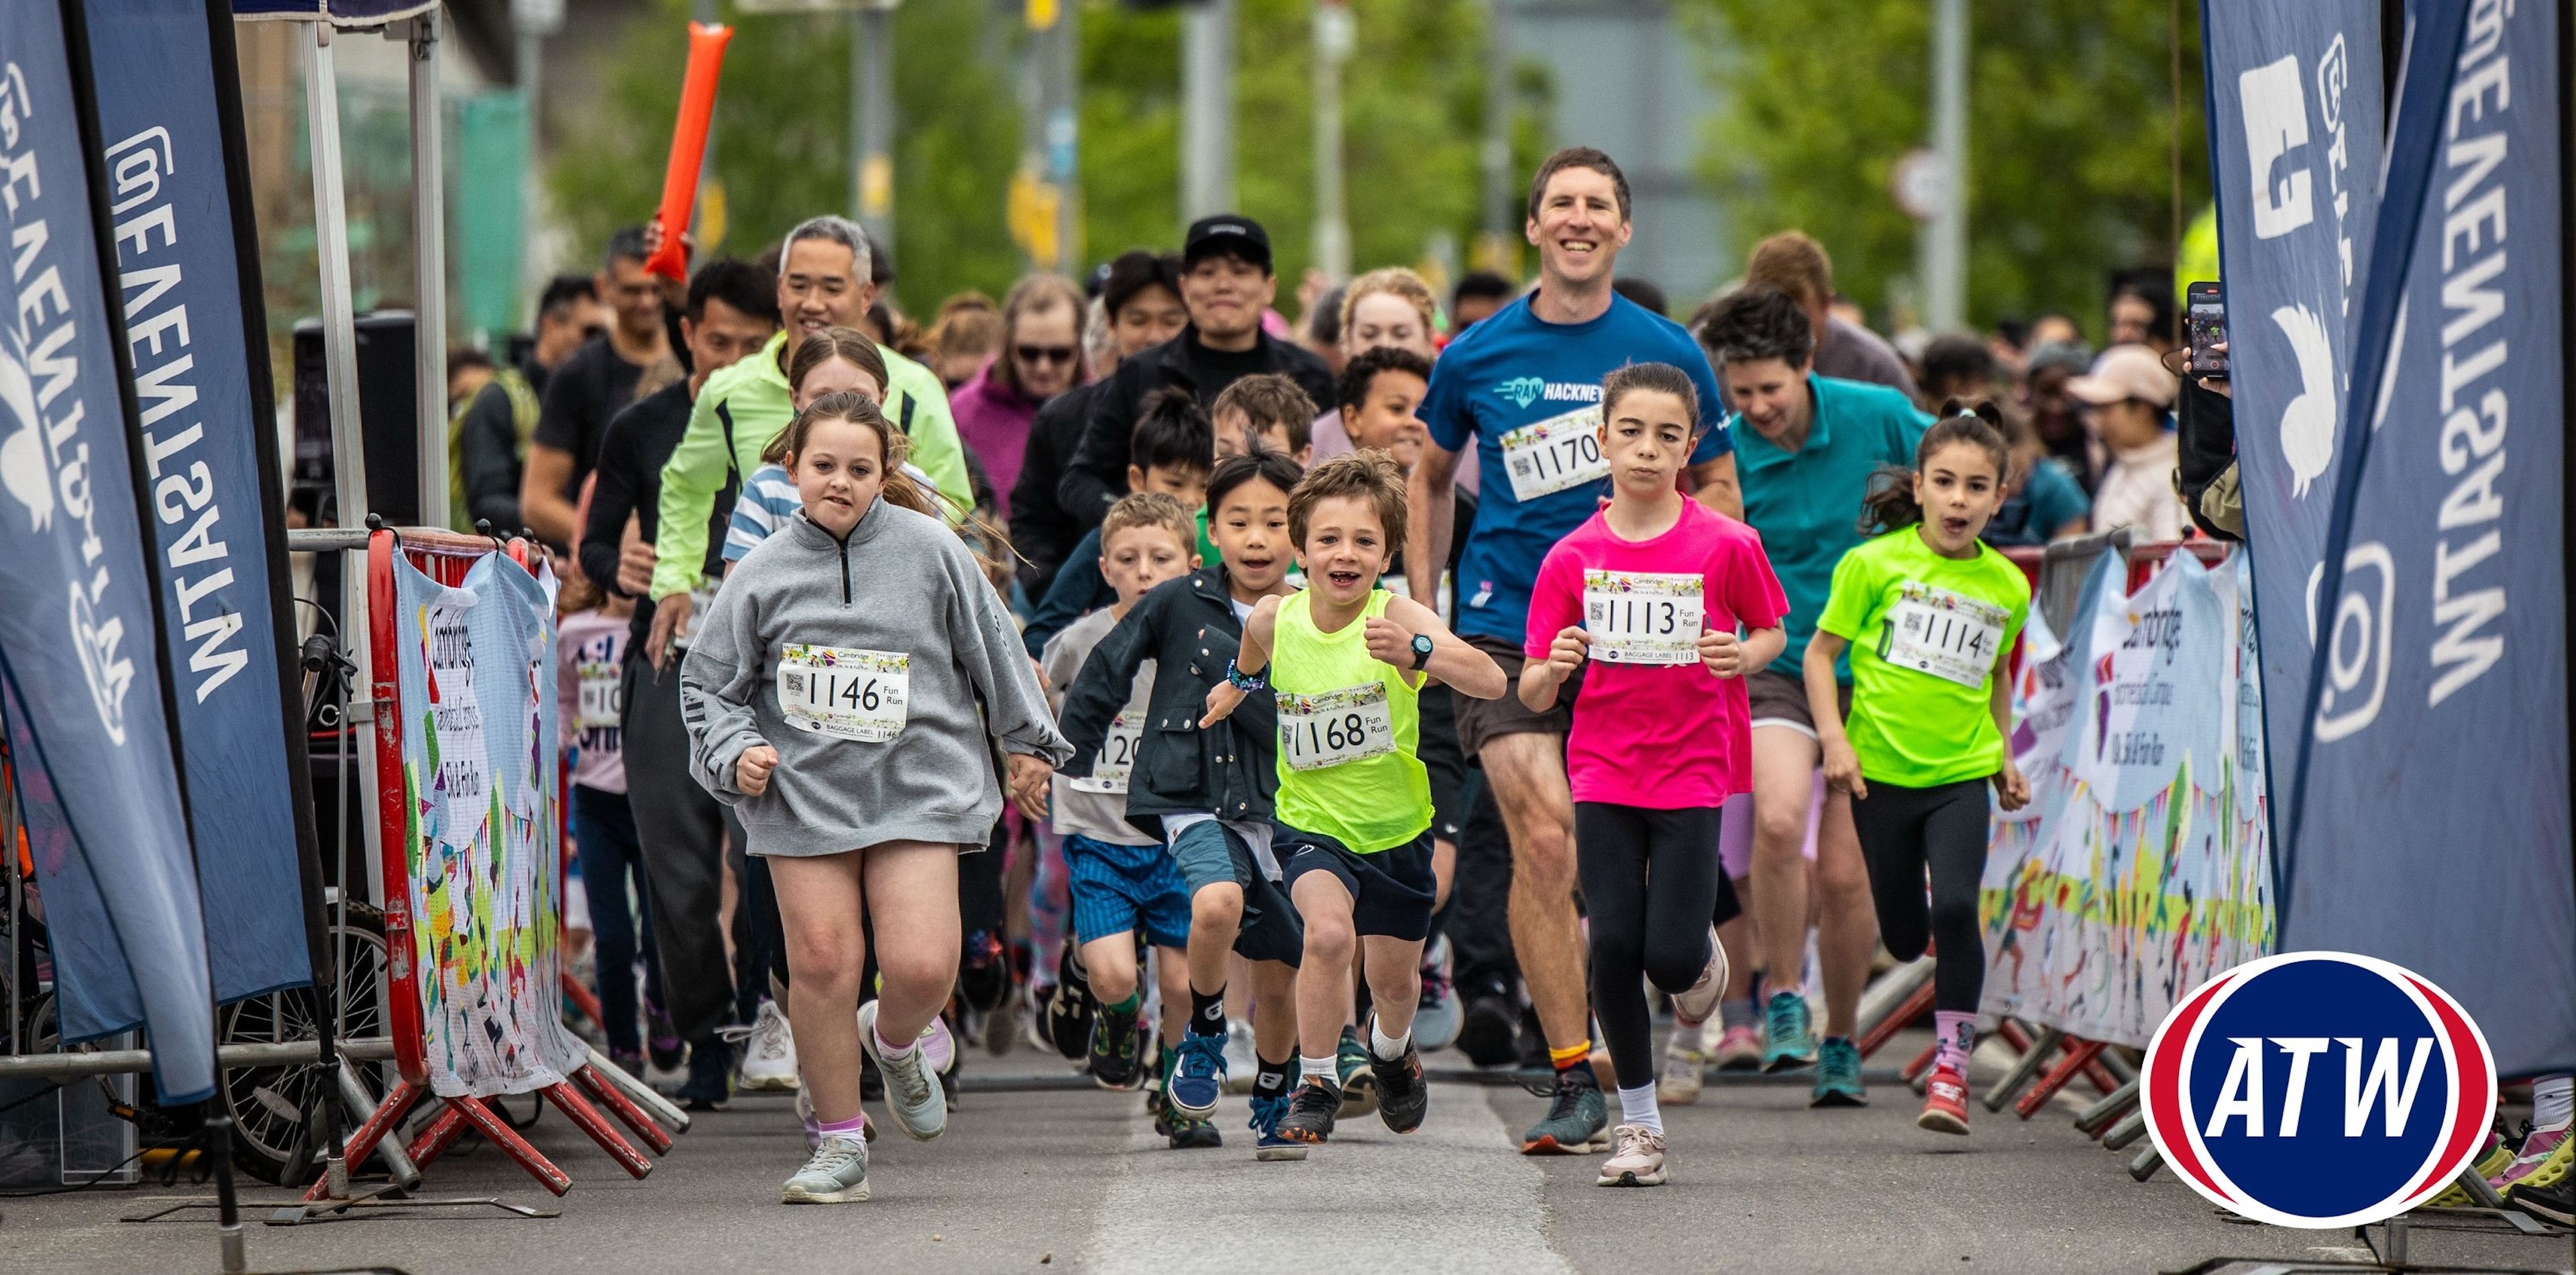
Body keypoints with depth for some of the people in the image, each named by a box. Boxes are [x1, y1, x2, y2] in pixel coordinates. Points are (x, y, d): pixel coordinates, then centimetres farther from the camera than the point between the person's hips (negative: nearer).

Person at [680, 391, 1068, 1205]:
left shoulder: (930, 551, 0)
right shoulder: (764, 573, 1)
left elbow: (992, 648, 12)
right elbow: (709, 682, 9)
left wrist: (1028, 745, 19)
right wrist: (736, 753, -8)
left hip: (917, 788, 0)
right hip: (803, 793, 1)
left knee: (923, 966, -12)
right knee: (822, 962, -5)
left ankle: (893, 1043, 25)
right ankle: (840, 1146, 10)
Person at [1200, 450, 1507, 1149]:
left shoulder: (1398, 618, -23)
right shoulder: (1274, 618, -13)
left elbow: (1489, 681, -41)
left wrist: (1415, 653, -54)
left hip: (1396, 826, 0)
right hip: (1313, 822, 0)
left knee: (1394, 978, 16)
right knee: (1328, 932, -28)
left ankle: (1391, 1048, 53)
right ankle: (1316, 1083, -9)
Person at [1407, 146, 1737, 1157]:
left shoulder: (1667, 355, 2)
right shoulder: (1476, 357, 4)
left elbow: (1718, 487, 11)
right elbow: (1432, 476, 20)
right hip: (1503, 629, 0)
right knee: (1545, 840, -13)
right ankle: (1574, 1080, -10)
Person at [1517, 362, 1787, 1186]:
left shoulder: (1725, 546, -6)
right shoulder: (1572, 558, -2)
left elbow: (1772, 631, 10)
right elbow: (1533, 695, 0)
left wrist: (1743, 655, -13)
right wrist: (1553, 668, -23)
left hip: (1692, 773, -1)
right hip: (1603, 772, 2)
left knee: (1670, 957, -10)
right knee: (1614, 948, -6)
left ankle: (1703, 954, 29)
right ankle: (1639, 1124, 10)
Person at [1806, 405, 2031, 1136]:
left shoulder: (2008, 587, 4)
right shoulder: (1875, 564, -6)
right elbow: (1821, 652, -1)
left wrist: (2005, 756, 17)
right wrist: (1833, 737, -11)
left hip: (1962, 775, 1)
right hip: (1881, 769, -1)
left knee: (1957, 909, -19)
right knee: (1902, 935, 7)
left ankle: (1951, 1066, -9)